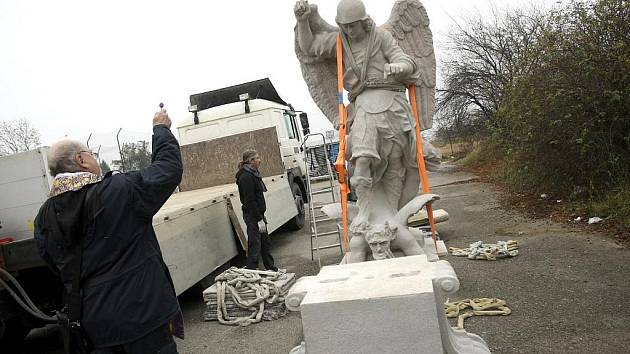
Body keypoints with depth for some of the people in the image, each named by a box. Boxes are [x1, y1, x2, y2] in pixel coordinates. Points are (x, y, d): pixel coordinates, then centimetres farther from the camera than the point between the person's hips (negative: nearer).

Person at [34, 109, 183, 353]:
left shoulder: (44, 217, 1)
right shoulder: (119, 190, -19)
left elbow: (58, 268, 10)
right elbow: (170, 168, -8)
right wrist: (161, 128, 6)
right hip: (141, 314, -6)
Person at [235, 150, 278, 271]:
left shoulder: (253, 174, 12)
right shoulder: (246, 177, -19)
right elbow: (250, 201, -23)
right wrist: (259, 219, -22)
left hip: (258, 213, 10)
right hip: (252, 216, -10)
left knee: (266, 242, 18)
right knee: (255, 245, -3)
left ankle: (271, 268, 31)